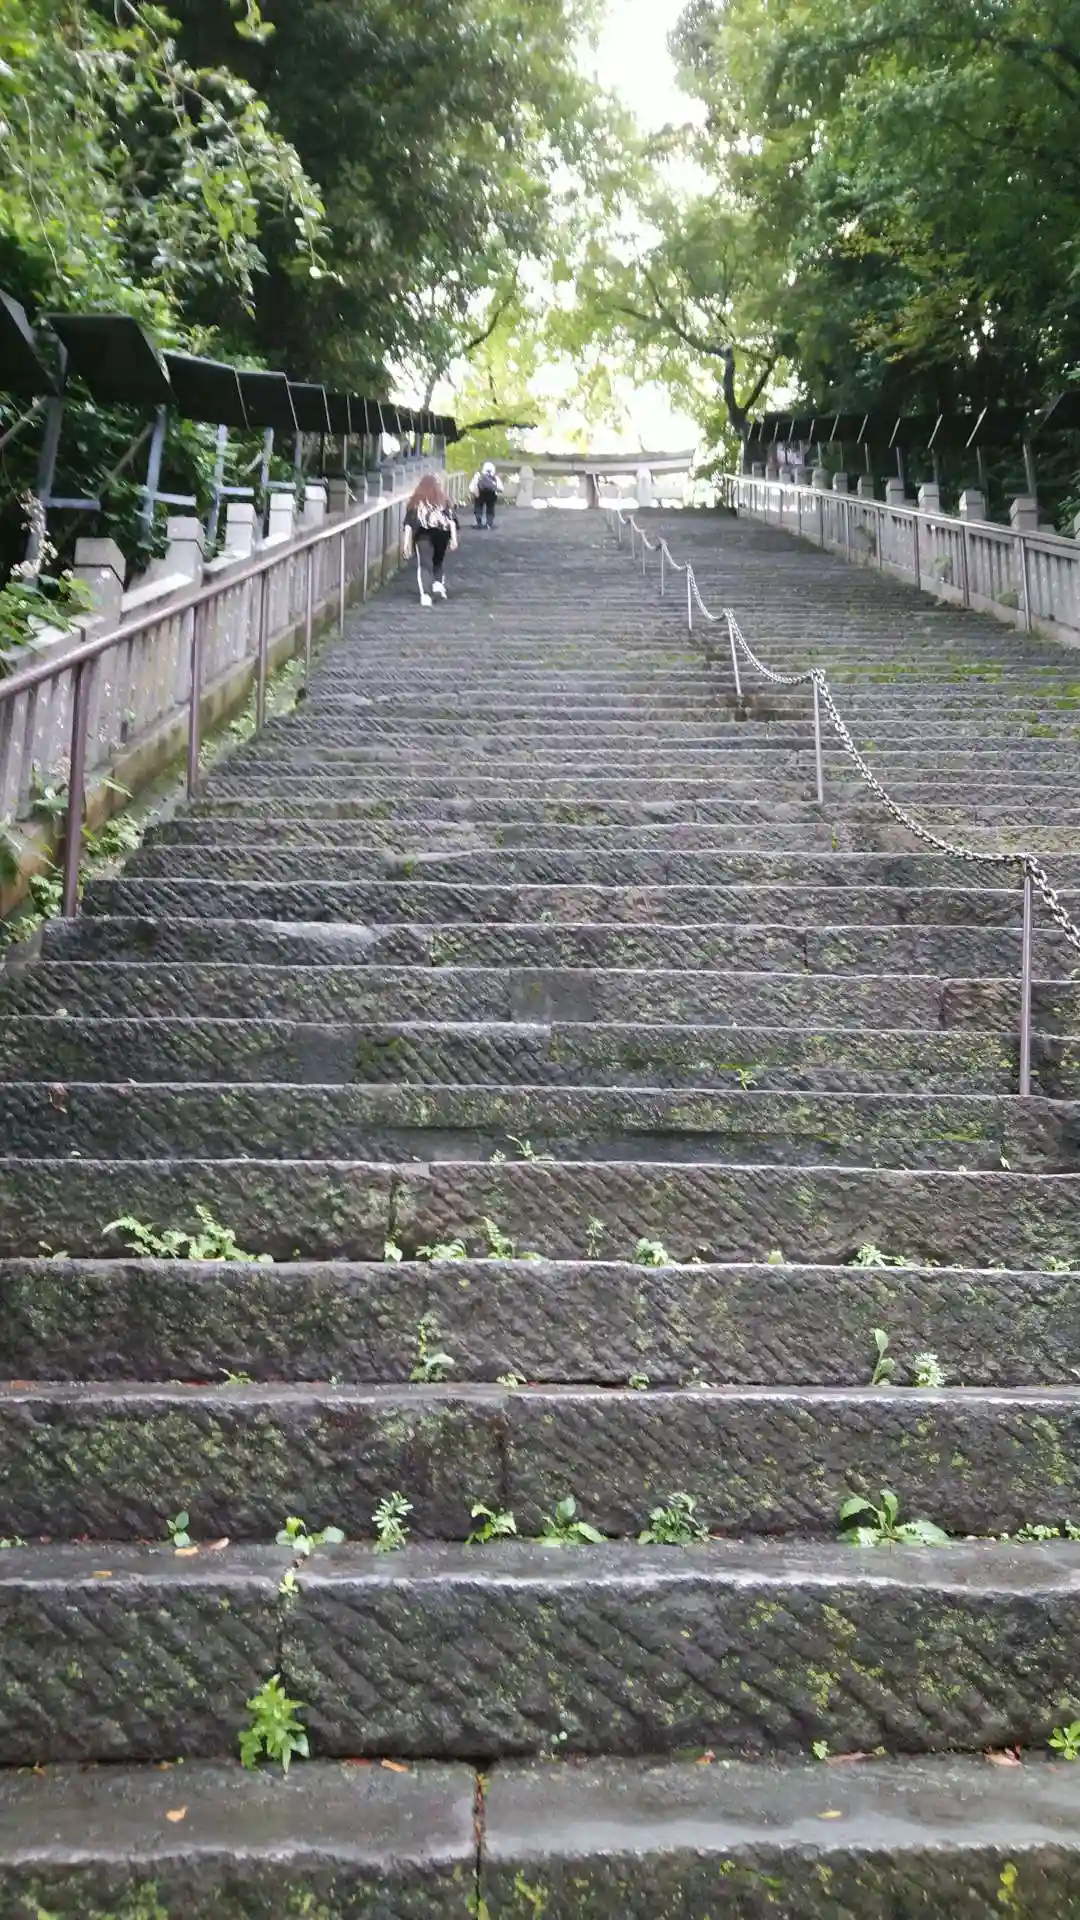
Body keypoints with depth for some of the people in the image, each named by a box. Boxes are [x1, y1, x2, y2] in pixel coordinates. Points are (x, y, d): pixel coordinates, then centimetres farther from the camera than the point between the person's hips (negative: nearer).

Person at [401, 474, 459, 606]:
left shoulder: (415, 500, 18)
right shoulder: (444, 498, 18)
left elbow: (409, 523, 9)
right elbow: (452, 519, 6)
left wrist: (406, 542, 5)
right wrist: (454, 538, 2)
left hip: (421, 532, -1)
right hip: (441, 531, 1)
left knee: (421, 564, 0)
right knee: (438, 561, 20)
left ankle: (424, 594, -19)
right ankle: (437, 583, -7)